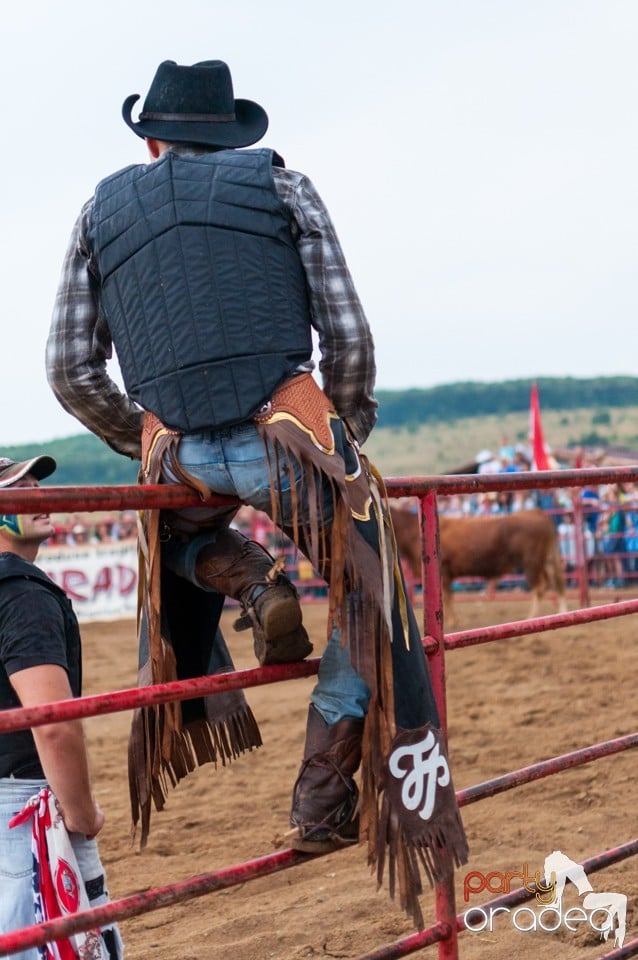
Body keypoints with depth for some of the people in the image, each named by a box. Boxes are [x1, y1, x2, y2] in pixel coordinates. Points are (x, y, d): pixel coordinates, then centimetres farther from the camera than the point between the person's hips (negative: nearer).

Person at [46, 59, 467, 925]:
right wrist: (351, 432, 22)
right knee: (372, 606, 11)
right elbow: (349, 336, 6)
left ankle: (208, 562, 10)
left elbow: (71, 373, 14)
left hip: (179, 458, 3)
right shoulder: (280, 184, 13)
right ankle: (323, 801, 6)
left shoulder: (101, 209, 18)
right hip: (288, 433, -3)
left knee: (178, 532, 39)